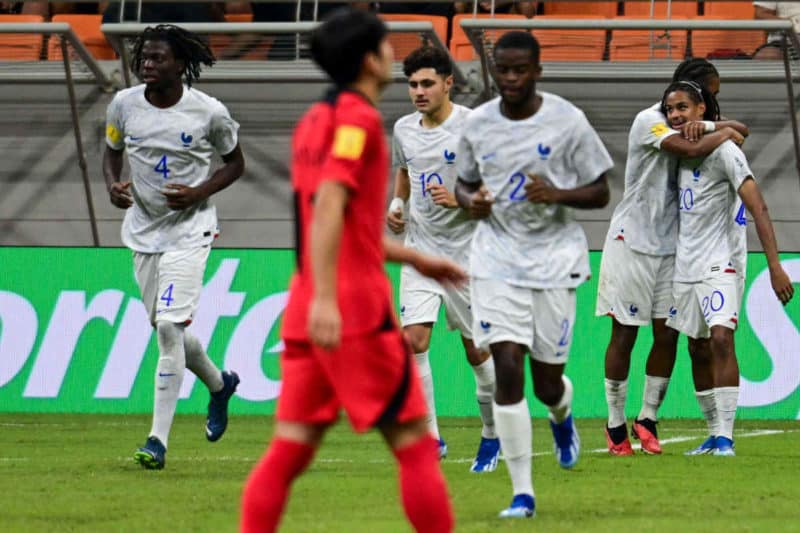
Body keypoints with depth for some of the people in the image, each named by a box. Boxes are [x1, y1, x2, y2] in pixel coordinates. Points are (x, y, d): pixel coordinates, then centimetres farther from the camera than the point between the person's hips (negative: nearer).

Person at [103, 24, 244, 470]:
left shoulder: (209, 112, -12)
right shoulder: (124, 104, -3)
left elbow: (235, 163, 2)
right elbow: (112, 149, 15)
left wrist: (199, 193, -14)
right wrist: (113, 184, -7)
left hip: (189, 229, -5)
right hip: (144, 229, 5)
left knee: (169, 326, -16)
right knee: (168, 329, 13)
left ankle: (159, 440, -14)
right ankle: (219, 385, 45)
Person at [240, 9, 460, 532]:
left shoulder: (315, 120, 18)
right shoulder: (358, 118, -9)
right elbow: (328, 208, -21)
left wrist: (416, 259, 31)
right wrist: (325, 298, -28)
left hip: (308, 313, 8)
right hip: (357, 310, -8)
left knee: (290, 449, 3)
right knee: (415, 444, -1)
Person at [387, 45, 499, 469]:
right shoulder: (404, 129, 7)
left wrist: (459, 200, -24)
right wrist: (396, 205, 9)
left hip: (466, 253, -4)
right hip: (420, 251, 4)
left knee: (477, 350, 4)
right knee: (413, 340, -12)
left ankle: (493, 434, 24)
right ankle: (429, 437, -7)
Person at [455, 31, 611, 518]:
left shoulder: (567, 121, -6)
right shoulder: (478, 124, 2)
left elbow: (600, 193, -1)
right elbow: (465, 182, 18)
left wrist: (557, 194, -20)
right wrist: (471, 200, -6)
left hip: (555, 258, -1)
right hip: (497, 260, 1)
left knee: (547, 382, 4)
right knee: (507, 368, -13)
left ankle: (562, 417, 45)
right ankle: (522, 492, -7)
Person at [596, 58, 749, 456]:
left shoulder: (684, 125, 11)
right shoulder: (649, 122, -13)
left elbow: (739, 131, 2)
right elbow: (691, 150, -27)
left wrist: (708, 125, -16)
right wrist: (724, 133, -11)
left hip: (670, 244, 7)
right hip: (632, 240, -7)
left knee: (668, 335, 2)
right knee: (624, 334, -1)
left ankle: (648, 418, 13)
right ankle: (616, 425, 7)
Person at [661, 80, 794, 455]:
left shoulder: (722, 150, -12)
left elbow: (757, 207, -18)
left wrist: (774, 265, -24)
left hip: (721, 264, -8)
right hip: (686, 265, 8)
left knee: (721, 339, -20)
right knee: (699, 349, 10)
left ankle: (725, 437, -21)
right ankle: (714, 435, 18)